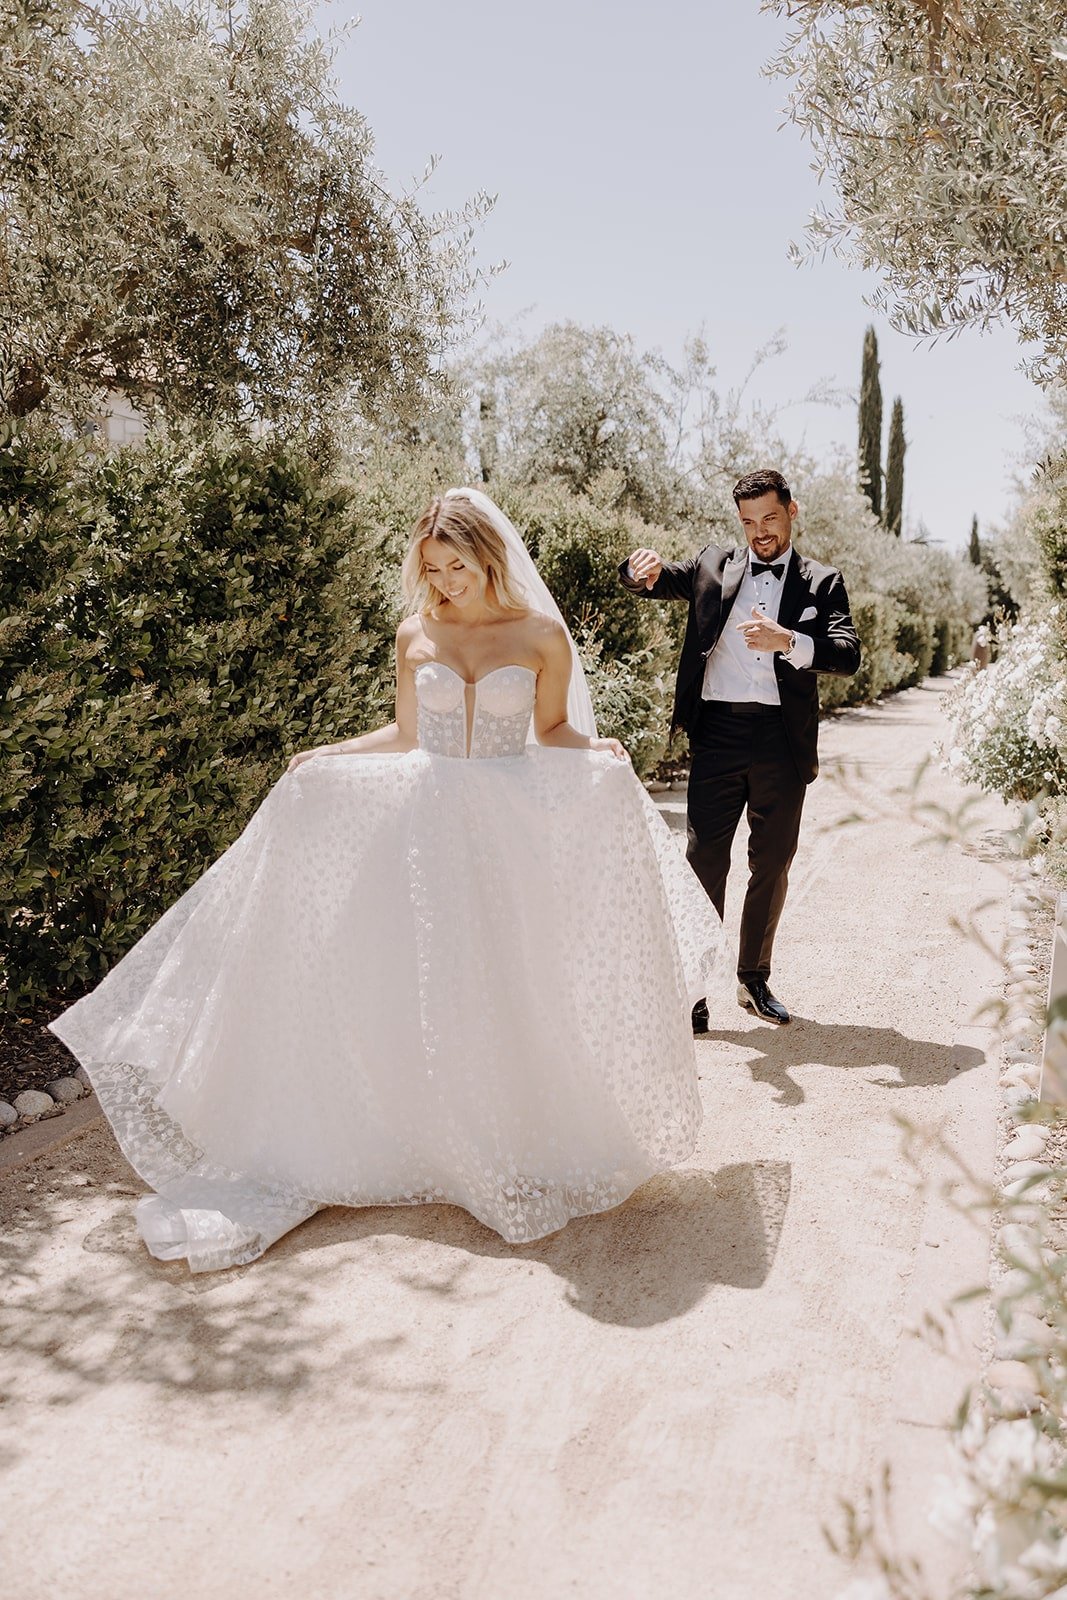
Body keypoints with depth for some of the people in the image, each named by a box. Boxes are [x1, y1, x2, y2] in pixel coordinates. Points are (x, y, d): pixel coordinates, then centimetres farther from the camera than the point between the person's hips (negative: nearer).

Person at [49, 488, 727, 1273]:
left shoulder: (542, 634, 0)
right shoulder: (415, 635, 5)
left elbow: (553, 730, 8)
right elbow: (404, 735, 12)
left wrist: (600, 751, -11)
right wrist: (326, 755, 2)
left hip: (513, 829, -1)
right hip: (423, 823, 2)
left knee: (513, 987, -2)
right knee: (413, 984, -2)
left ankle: (523, 1141, 17)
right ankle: (430, 1136, 14)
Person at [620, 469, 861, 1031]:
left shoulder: (822, 582, 7)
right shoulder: (713, 566, 11)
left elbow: (848, 656, -6)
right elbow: (650, 581, 3)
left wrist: (788, 641, -24)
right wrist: (642, 570, -22)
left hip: (783, 740, 1)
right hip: (718, 733, -1)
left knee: (771, 867, 11)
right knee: (704, 862, -3)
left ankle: (754, 979, 26)